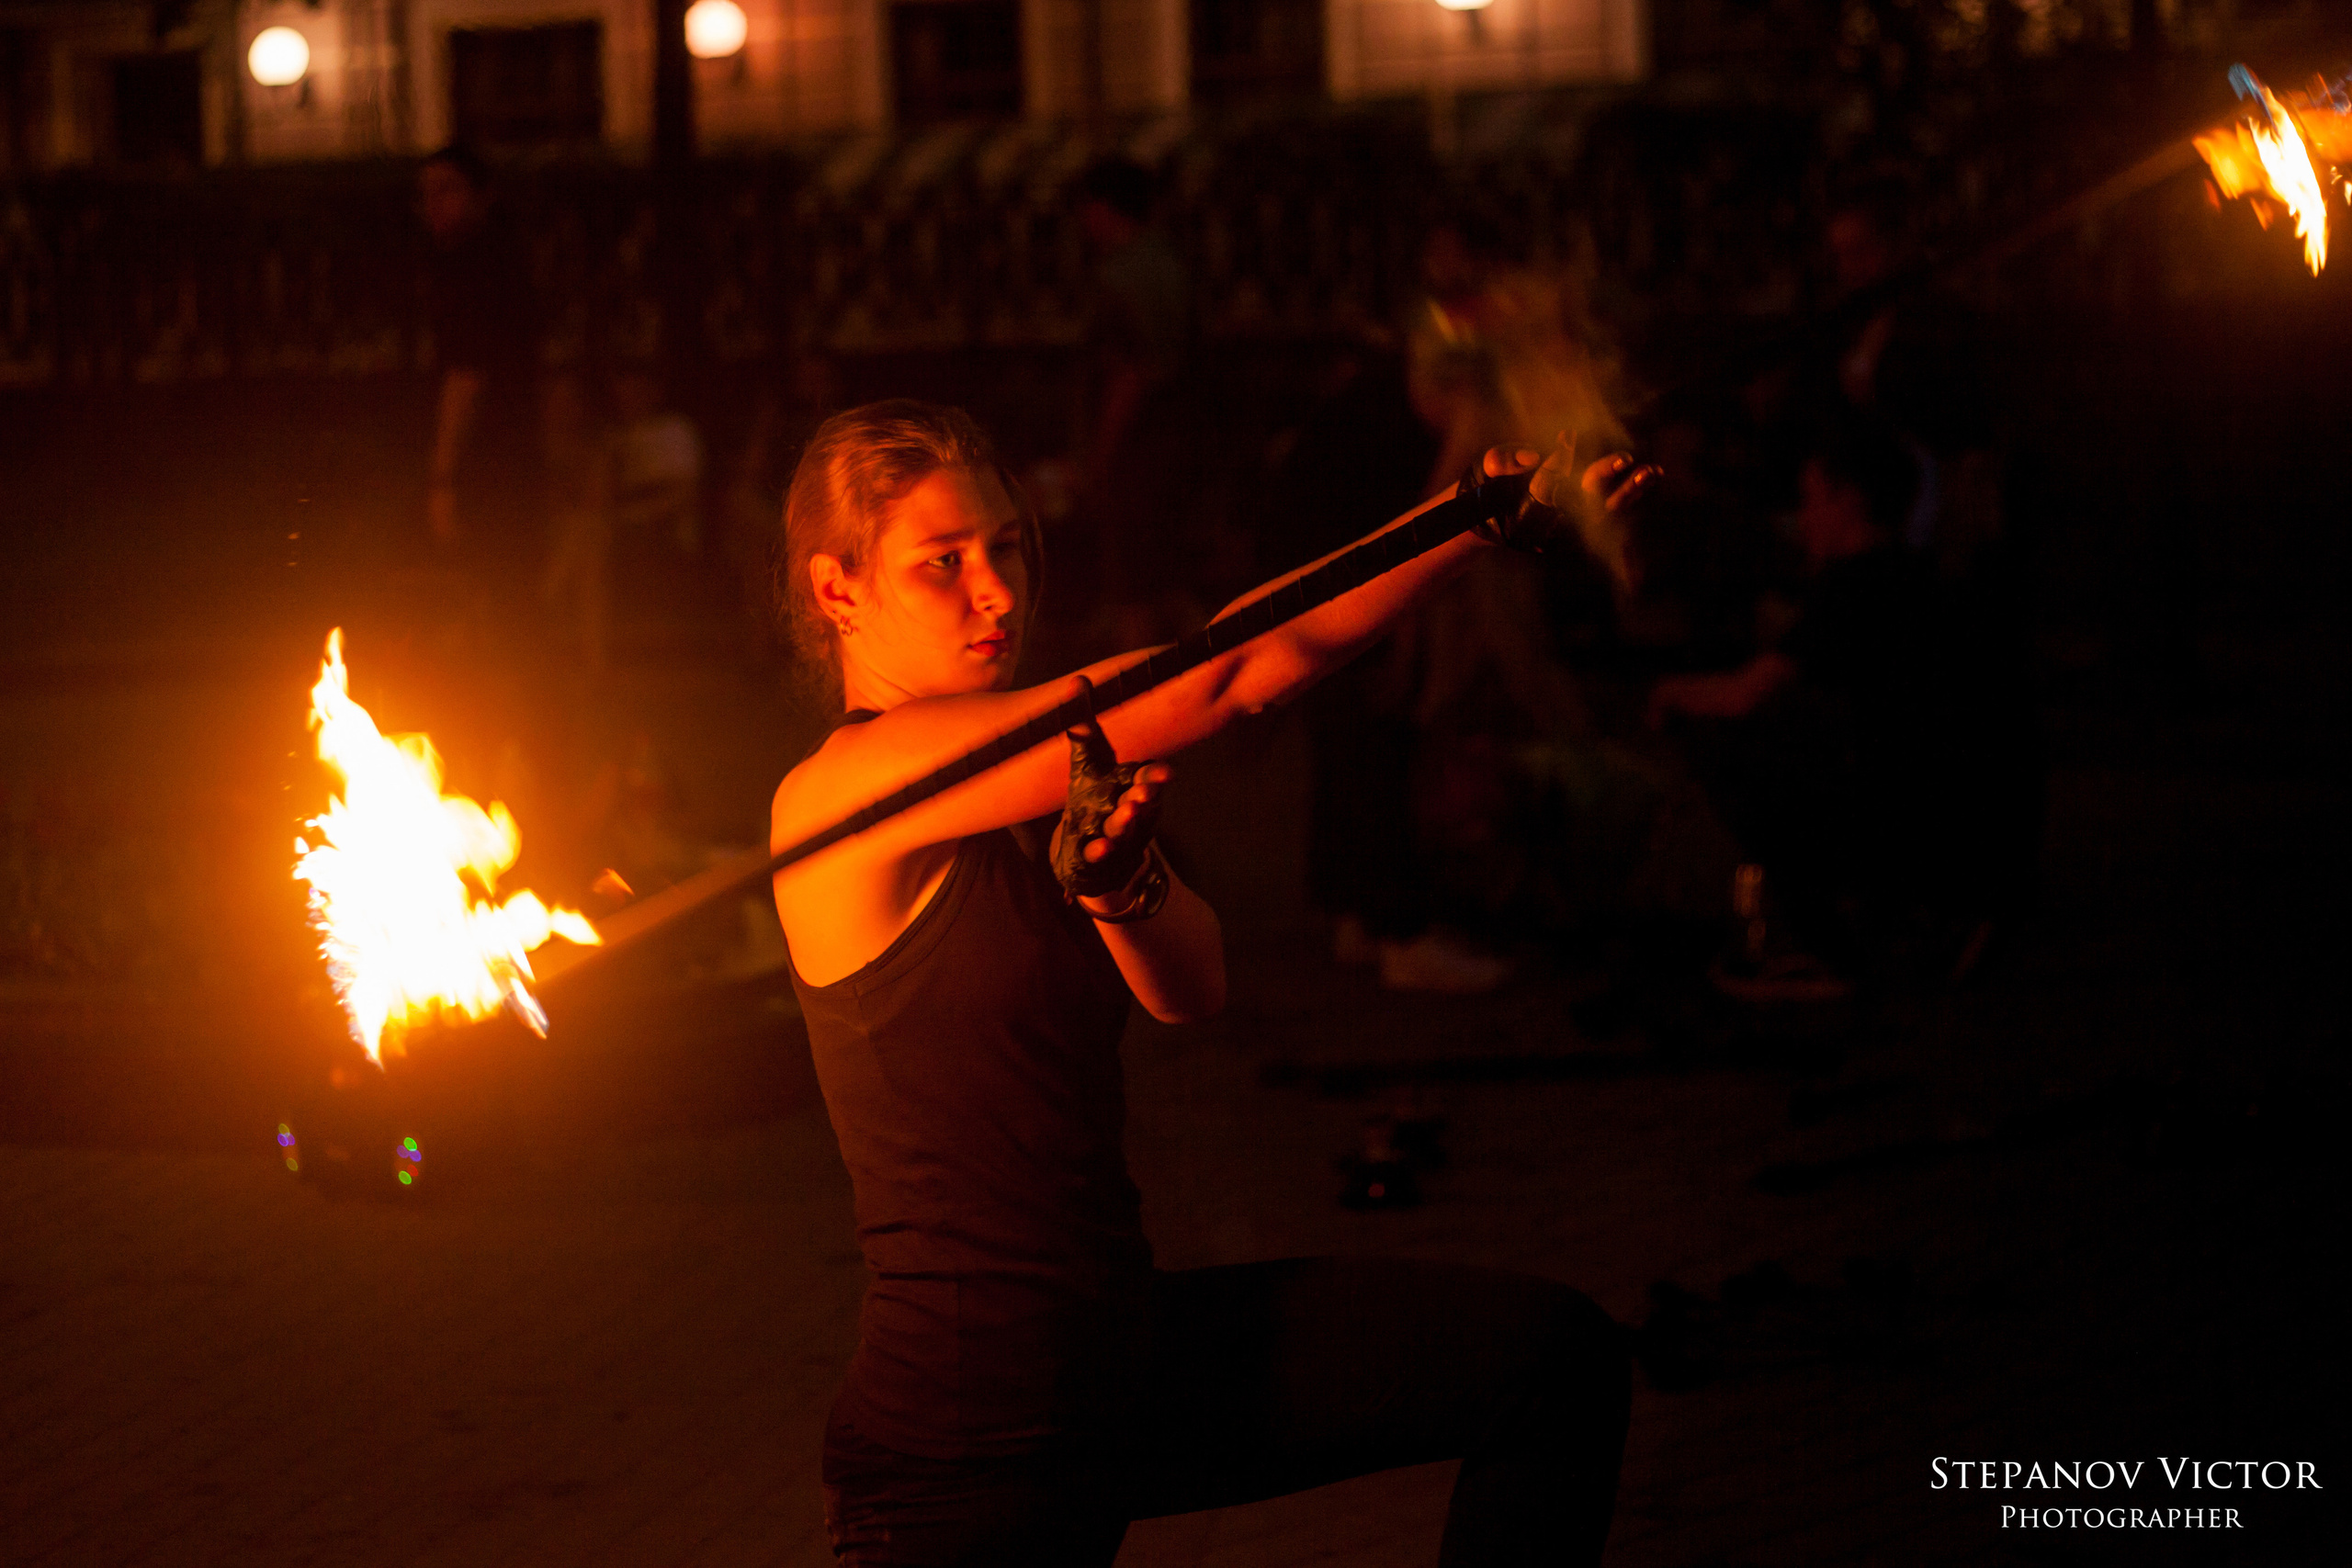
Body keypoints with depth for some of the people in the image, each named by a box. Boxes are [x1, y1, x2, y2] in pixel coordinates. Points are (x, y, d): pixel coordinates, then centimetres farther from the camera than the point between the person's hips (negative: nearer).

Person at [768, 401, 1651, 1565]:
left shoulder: (1016, 777, 10)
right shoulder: (845, 789, -18)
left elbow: (1192, 990, -2)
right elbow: (1226, 675, -21)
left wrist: (1117, 881, -24)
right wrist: (1483, 515, -16)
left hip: (1126, 1353, 9)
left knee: (1551, 1358, 5)